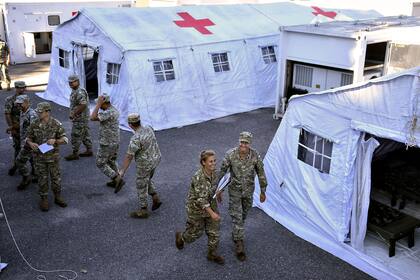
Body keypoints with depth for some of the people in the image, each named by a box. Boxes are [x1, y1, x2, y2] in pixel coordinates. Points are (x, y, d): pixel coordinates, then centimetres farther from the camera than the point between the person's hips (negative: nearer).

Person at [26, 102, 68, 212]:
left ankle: (58, 197, 28)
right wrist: (31, 143, -21)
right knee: (42, 179, 9)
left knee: (56, 178, 10)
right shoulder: (34, 125, -7)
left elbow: (64, 139, -9)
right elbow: (28, 138, 3)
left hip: (53, 156, -1)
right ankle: (44, 200, 23)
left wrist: (55, 141, -29)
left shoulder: (56, 124, -12)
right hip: (39, 157, 1)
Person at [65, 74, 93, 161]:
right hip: (83, 118, 10)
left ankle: (75, 154, 8)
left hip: (80, 118, -10)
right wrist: (73, 114, 15)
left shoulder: (80, 92, -22)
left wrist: (73, 114, -23)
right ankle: (89, 151, 25)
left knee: (76, 136, -1)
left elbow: (83, 105, -30)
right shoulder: (75, 91, 12)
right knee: (85, 134, 16)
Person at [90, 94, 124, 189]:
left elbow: (93, 118, -35)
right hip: (115, 142, 9)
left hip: (107, 144, -9)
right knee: (111, 161, 23)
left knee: (100, 164, 6)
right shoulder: (114, 110, 3)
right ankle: (116, 181, 31)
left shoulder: (108, 113, -28)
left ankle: (117, 178, 2)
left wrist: (98, 104, -30)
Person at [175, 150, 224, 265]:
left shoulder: (213, 172, -8)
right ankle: (180, 237, 45)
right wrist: (212, 213, -30)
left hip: (210, 205, 6)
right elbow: (201, 199, -30)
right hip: (196, 207, -6)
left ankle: (212, 253, 29)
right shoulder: (198, 177, -31)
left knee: (214, 231, 8)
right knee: (196, 232, 14)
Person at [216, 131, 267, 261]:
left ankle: (236, 234, 48)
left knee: (243, 215, 21)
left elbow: (261, 173, -4)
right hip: (235, 191, -2)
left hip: (248, 191, 3)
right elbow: (222, 171, -8)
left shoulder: (255, 156, -18)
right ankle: (239, 245, 5)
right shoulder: (230, 154, -22)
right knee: (237, 217, -4)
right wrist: (219, 190, -2)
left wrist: (263, 191, 3)